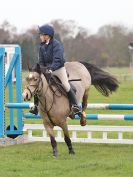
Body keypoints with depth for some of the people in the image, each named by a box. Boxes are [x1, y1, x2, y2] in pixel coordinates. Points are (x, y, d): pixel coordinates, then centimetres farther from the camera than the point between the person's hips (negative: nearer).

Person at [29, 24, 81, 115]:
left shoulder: (56, 44, -14)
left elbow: (58, 59, -23)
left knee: (66, 85, -18)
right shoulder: (42, 47, 6)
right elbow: (41, 61, 11)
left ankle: (75, 105, -10)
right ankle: (36, 105, 8)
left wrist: (51, 69, -35)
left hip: (59, 68, -6)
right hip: (47, 69, 6)